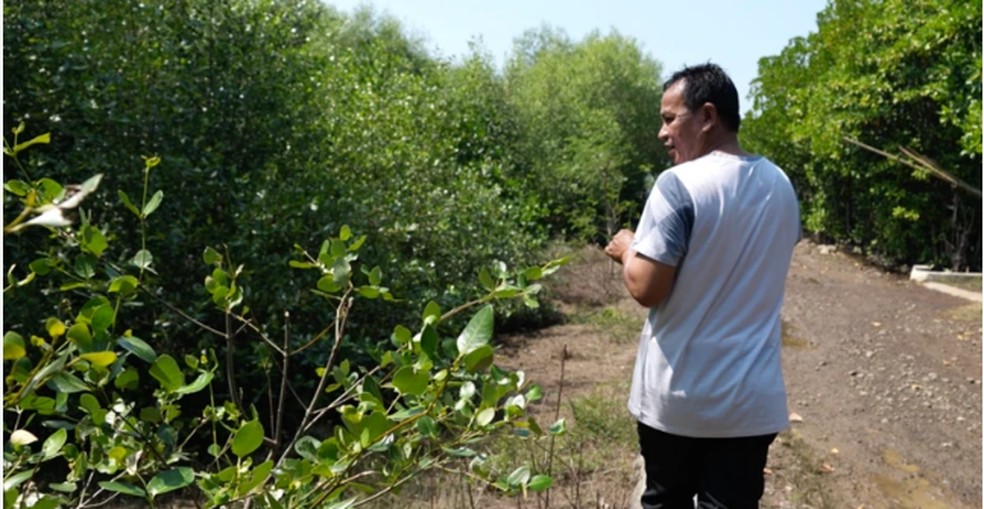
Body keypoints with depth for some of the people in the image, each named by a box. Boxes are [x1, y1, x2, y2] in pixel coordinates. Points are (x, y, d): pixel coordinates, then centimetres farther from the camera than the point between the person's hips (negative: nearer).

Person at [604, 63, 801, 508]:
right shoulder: (780, 186, 4)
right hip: (751, 400, 5)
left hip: (676, 398, -4)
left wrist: (628, 250, 0)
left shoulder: (679, 184, -17)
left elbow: (645, 289, -19)